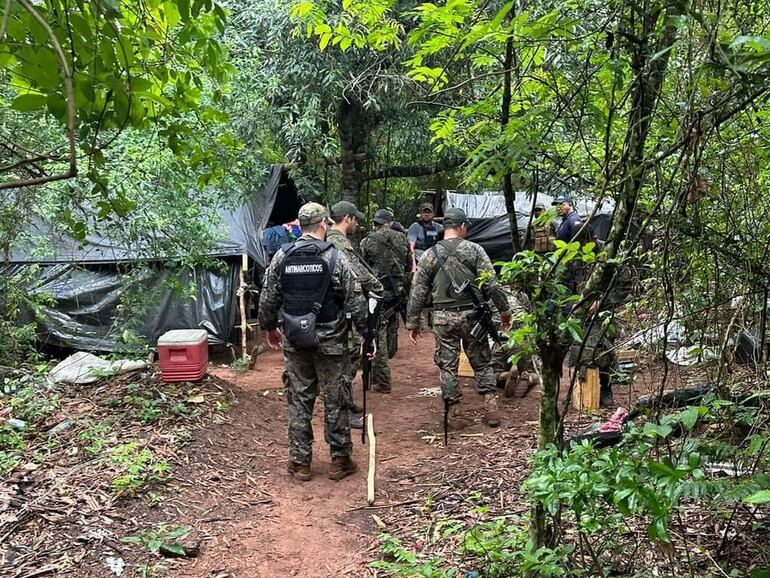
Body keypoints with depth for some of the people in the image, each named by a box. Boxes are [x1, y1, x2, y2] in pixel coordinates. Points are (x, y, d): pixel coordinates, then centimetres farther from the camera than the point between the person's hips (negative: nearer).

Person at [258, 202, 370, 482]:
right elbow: (355, 301, -9)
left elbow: (268, 299, 5)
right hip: (330, 342, -3)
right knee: (335, 401, 9)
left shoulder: (281, 257, 0)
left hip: (294, 342, 3)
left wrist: (269, 328, 20)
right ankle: (340, 459, 19)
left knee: (299, 400, 12)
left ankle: (300, 462, 19)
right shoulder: (335, 257, -10)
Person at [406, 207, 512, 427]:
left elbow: (417, 292, 2)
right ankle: (491, 407, 10)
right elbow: (492, 285, -6)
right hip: (471, 315, 0)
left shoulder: (430, 255, 1)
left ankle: (454, 412, 13)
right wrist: (504, 310, 4)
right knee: (481, 362, 12)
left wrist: (412, 322, 9)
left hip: (443, 318, 1)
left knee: (447, 365, 9)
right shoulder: (474, 250, -3)